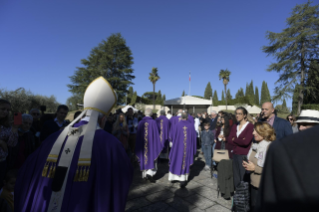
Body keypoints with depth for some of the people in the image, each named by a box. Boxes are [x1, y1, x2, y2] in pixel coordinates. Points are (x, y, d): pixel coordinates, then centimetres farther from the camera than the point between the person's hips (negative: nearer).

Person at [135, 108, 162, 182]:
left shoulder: (140, 123, -4)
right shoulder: (153, 122, -11)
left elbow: (138, 135, 2)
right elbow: (156, 134, -9)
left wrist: (138, 146, 13)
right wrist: (158, 145, 1)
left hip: (142, 144, 3)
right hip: (151, 144, -3)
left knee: (143, 158, 17)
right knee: (152, 159, 8)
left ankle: (144, 174, 28)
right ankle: (150, 173, -7)